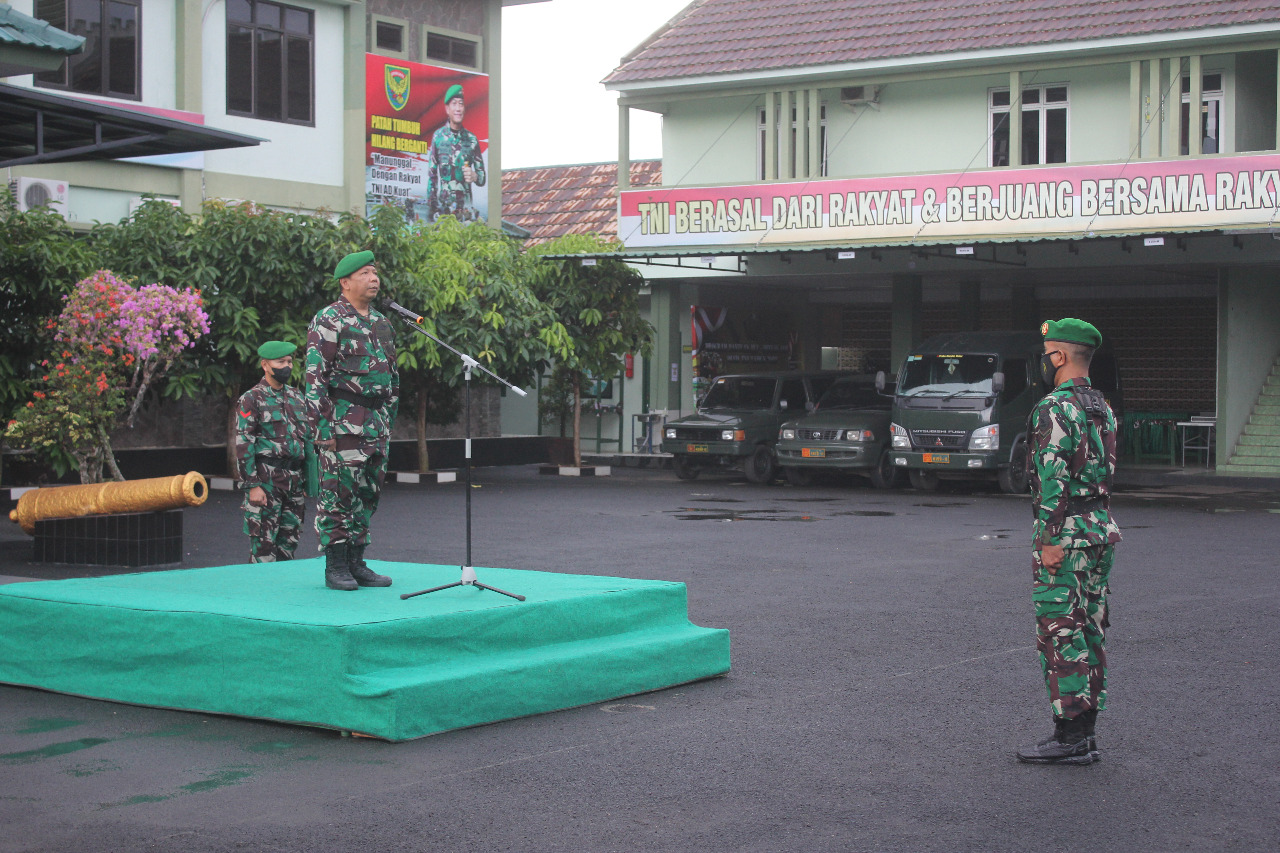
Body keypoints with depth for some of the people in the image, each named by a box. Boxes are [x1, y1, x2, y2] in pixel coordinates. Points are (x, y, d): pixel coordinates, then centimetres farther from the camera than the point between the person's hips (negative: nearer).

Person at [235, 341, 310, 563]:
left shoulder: (297, 398, 16)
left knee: (288, 544, 8)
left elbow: (306, 440, 21)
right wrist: (252, 486, -15)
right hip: (266, 481, -6)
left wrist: (306, 480, 15)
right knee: (263, 544, -6)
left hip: (294, 481, 6)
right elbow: (243, 446, -8)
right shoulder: (251, 399, -3)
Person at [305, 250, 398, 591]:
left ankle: (357, 563, 17)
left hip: (377, 421, 8)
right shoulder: (328, 320, -7)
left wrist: (389, 420, 18)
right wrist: (322, 425, -17)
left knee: (368, 495, 10)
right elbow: (315, 374, -12)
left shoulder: (381, 322, 17)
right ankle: (336, 568, 1)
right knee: (338, 494, -5)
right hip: (344, 421, -7)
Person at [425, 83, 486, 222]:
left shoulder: (471, 140, 7)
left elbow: (482, 177, 13)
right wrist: (430, 215, 2)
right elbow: (431, 177, 6)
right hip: (442, 208, -1)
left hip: (466, 209, 1)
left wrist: (474, 176, -11)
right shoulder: (438, 137, 4)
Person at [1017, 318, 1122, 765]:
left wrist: (1051, 540, -20)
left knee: (1061, 634, -6)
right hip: (1103, 528, 9)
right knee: (1089, 631, 11)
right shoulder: (1103, 408, 15)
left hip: (1065, 532, -9)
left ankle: (1068, 736, -5)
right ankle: (1085, 734, 16)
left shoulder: (1054, 409, -14)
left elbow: (1053, 479, -21)